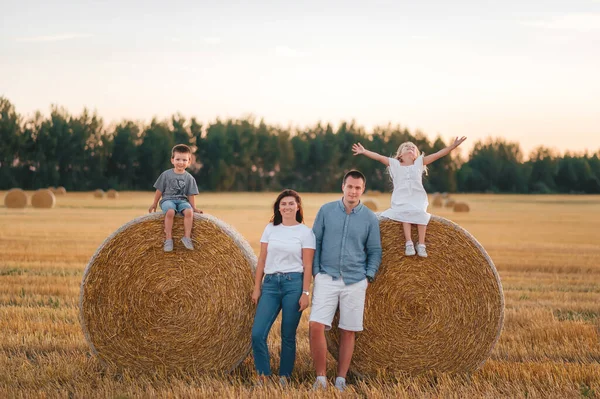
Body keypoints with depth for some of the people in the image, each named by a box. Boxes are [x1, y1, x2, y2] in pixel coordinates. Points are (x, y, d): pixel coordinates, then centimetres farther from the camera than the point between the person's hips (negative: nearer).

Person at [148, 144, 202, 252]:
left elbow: (190, 195, 9)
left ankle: (187, 237, -25)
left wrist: (194, 207, 1)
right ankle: (168, 238, -30)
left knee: (189, 211, -31)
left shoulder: (189, 178, 6)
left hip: (182, 200, 2)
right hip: (168, 199, -2)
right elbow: (159, 190, 8)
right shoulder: (166, 174, 2)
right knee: (170, 212, -35)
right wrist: (154, 204, 11)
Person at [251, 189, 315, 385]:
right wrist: (257, 287, 6)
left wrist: (305, 293, -8)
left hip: (293, 283, -3)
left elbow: (307, 265, -2)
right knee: (258, 333, -7)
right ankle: (263, 376, 6)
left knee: (288, 335, 1)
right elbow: (262, 260, 10)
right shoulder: (270, 229, 10)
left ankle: (284, 377, 15)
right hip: (270, 283, 3)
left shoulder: (305, 232, 1)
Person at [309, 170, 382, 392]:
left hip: (355, 281, 1)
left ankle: (341, 380, 15)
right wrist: (316, 272, 0)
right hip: (327, 278, -1)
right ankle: (320, 378, -1)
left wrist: (368, 277, -2)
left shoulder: (370, 218, 4)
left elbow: (374, 251, 9)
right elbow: (315, 243, 6)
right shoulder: (326, 211, 3)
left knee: (348, 331, 5)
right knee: (316, 325, -13)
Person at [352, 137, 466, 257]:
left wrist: (453, 145, -2)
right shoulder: (394, 164, 13)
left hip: (418, 200, 1)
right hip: (401, 201, -1)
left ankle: (421, 244, -30)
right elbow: (379, 157, 0)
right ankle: (408, 243, -37)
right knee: (405, 213, -32)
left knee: (420, 213, -30)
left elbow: (438, 154, 7)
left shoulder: (419, 162, 14)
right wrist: (364, 151, -12)